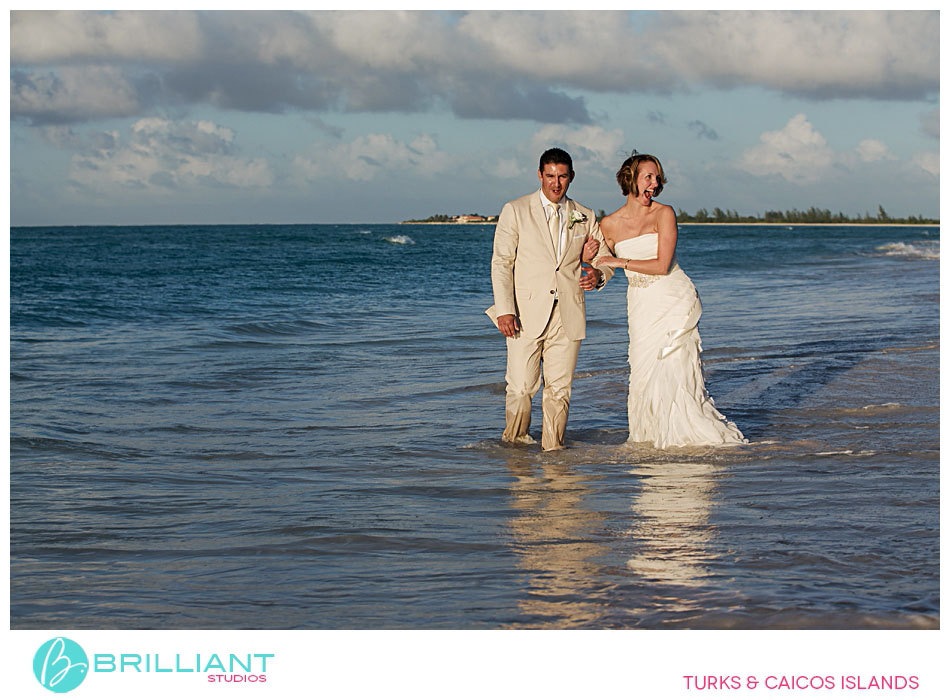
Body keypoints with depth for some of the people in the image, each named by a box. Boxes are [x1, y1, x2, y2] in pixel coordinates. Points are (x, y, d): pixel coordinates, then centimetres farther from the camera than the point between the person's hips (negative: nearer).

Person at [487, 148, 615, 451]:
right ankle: (515, 443, 16)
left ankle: (552, 448, 13)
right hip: (526, 314, -3)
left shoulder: (584, 217, 13)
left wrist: (597, 275, -6)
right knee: (521, 387, -4)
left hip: (568, 315, 3)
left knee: (559, 389, 2)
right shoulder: (515, 211, 3)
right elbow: (501, 262, 0)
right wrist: (504, 310, -11)